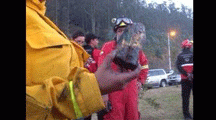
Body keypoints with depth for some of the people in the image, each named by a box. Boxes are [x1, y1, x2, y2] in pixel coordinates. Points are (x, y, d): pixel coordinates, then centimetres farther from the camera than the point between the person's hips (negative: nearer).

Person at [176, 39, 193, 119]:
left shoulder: (179, 56, 7)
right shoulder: (192, 54, 2)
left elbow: (178, 67, -5)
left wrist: (186, 74, -11)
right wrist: (191, 74, -15)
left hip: (184, 79, 2)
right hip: (192, 79, -1)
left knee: (185, 97, 5)